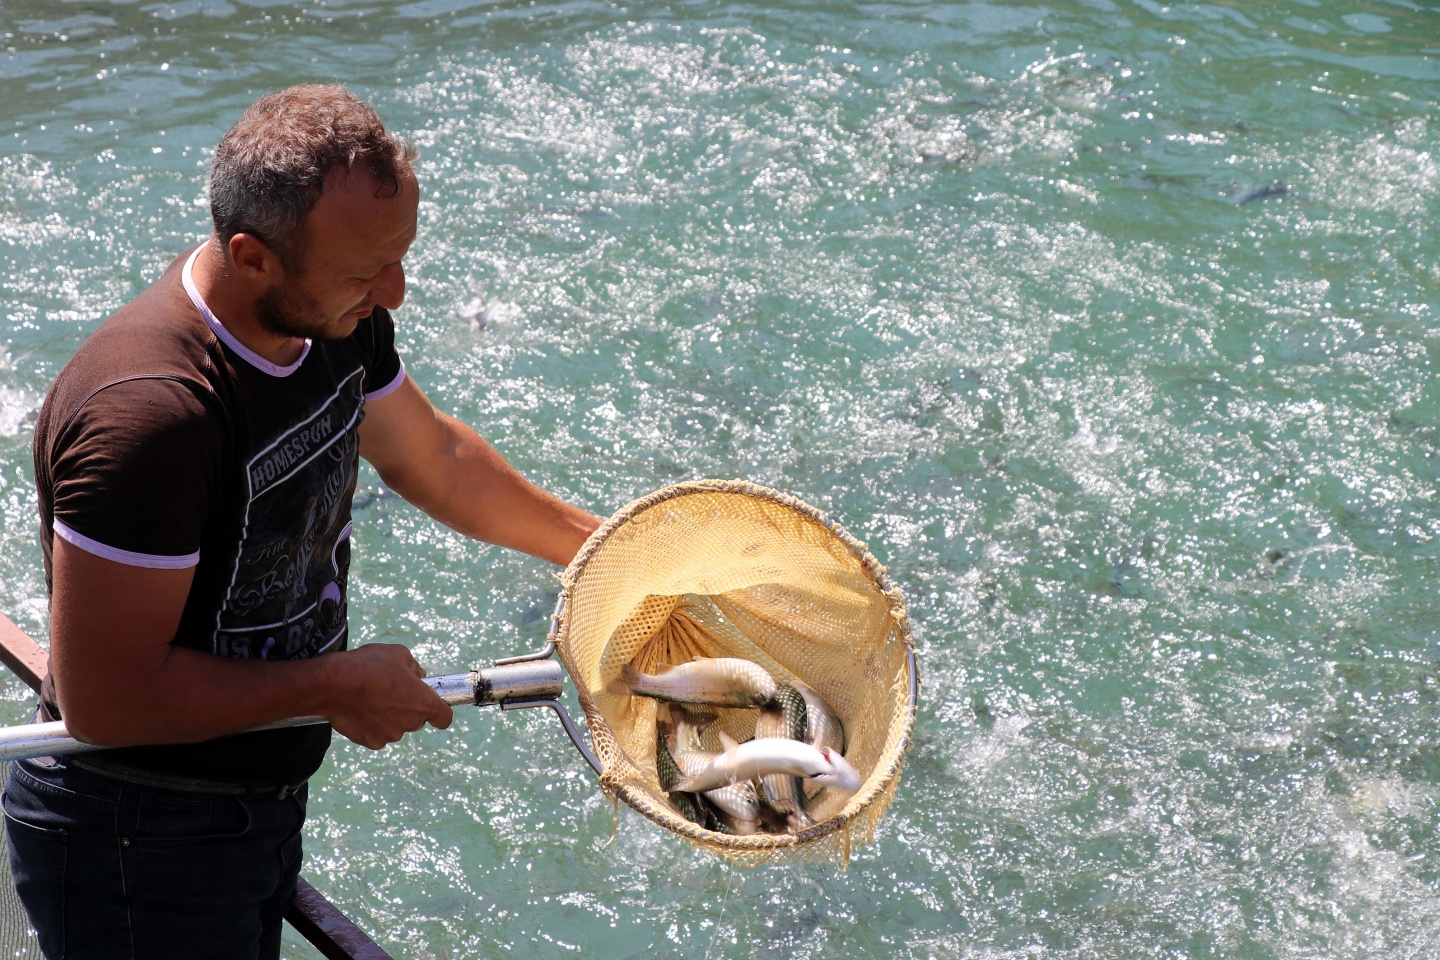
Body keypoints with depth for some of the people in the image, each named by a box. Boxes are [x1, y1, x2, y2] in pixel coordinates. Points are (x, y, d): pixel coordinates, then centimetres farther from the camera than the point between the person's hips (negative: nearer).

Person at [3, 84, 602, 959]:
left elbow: (430, 456, 15)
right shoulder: (147, 417, -34)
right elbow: (104, 697, -31)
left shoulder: (337, 322, -6)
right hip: (137, 848, -8)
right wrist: (335, 687, -21)